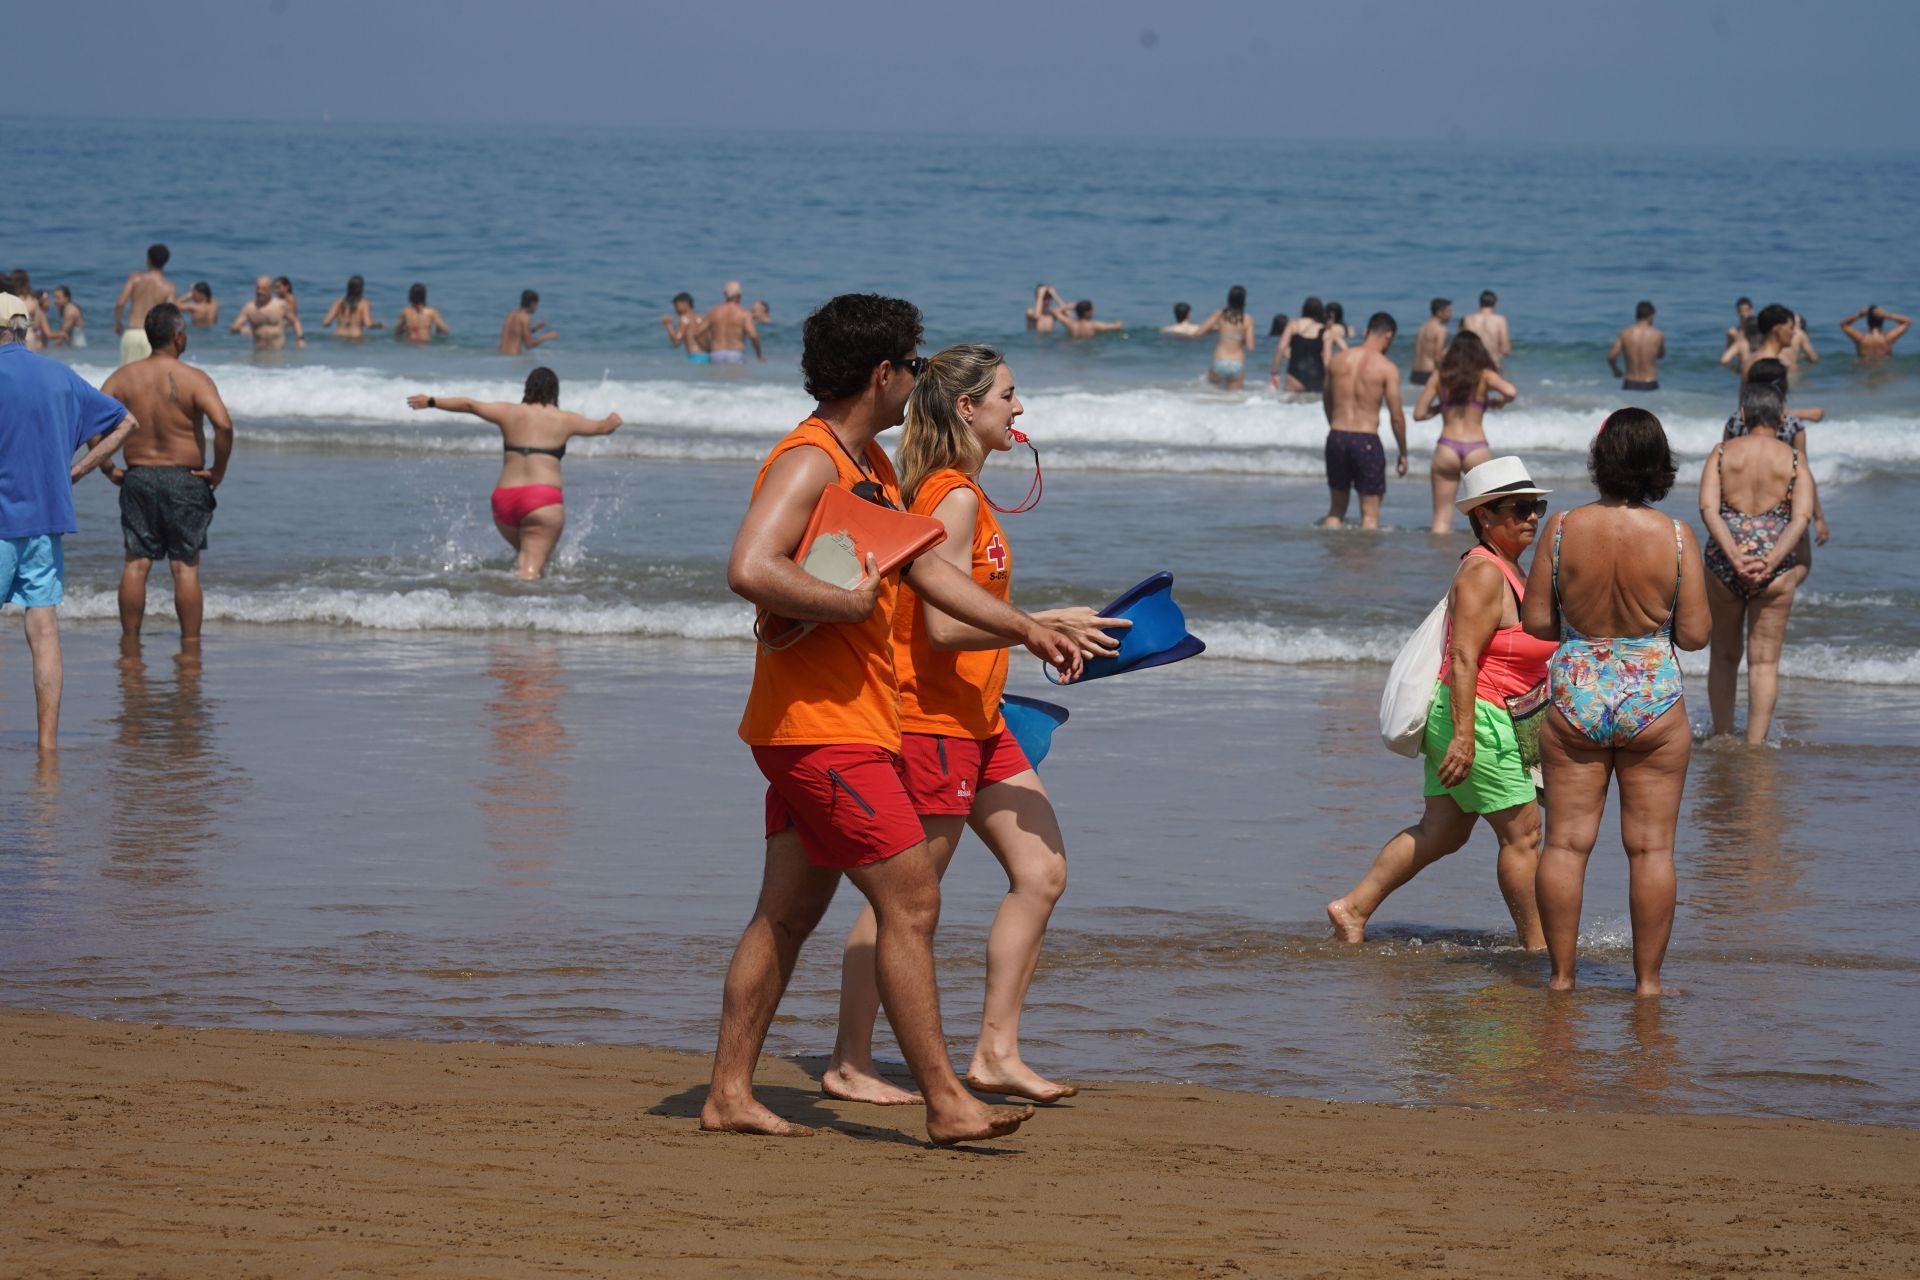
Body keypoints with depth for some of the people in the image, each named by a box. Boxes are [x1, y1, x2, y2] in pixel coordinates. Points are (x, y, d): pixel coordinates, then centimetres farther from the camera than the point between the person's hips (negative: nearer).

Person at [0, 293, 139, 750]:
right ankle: (48, 740, 3)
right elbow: (125, 422, 18)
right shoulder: (60, 375, 11)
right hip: (49, 516, 6)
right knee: (44, 630, 5)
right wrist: (74, 473, 14)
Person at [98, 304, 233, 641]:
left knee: (136, 563, 9)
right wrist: (218, 471, -10)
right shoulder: (194, 379, -10)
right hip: (185, 480, -3)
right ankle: (191, 644, 5)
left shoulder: (124, 376, 1)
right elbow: (223, 424, -23)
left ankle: (130, 640, 13)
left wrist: (107, 467, 3)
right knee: (186, 566, 3)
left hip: (137, 477, 3)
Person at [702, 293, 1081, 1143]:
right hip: (822, 726, -10)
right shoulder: (807, 462, -16)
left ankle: (729, 1095, 14)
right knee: (911, 902, -9)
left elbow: (925, 567, 25)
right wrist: (849, 604, -21)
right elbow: (750, 570, -32)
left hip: (841, 726, 10)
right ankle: (945, 1103, -7)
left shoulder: (869, 463, 17)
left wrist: (1027, 629, 24)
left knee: (789, 913, 11)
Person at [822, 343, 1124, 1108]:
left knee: (1043, 872, 7)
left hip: (977, 721, 10)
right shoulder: (954, 499, -17)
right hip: (932, 721, -10)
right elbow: (945, 627, -22)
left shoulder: (962, 494, 14)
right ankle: (849, 1065, 5)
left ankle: (996, 1053, 10)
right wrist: (1049, 624, -18)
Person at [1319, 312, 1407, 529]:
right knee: (1370, 512, 4)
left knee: (1337, 508, 18)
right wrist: (1403, 454, 3)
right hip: (1366, 440, -4)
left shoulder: (1339, 360, 5)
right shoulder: (1387, 368, -8)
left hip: (1336, 437, 4)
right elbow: (1396, 416, -8)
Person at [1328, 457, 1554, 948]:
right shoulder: (1483, 574, -16)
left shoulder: (1506, 570, 17)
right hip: (1477, 720, -10)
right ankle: (1537, 946, 4)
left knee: (1440, 832, 11)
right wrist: (1464, 736, -26)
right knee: (1522, 833, -3)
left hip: (1463, 721, 10)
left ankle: (1353, 907, 13)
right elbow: (1463, 659, -22)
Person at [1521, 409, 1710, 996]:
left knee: (1566, 842, 8)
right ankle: (1647, 978, 8)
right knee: (1651, 847, 6)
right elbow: (1694, 634, -8)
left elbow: (1536, 622, -3)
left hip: (1575, 697, 1)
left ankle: (1561, 974, 11)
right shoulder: (1676, 537, -10)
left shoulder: (1563, 529, -8)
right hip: (1653, 698, -1)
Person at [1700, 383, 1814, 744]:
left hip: (1724, 556, 1)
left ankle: (1722, 737, 22)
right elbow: (1802, 517, -11)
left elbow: (1708, 507, -9)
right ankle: (1755, 743, -2)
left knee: (1724, 656, 17)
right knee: (1765, 660, 4)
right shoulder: (1794, 460, 2)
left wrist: (1735, 557, -17)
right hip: (1775, 559, -1)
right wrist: (1771, 561, -18)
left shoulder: (1723, 452, 3)